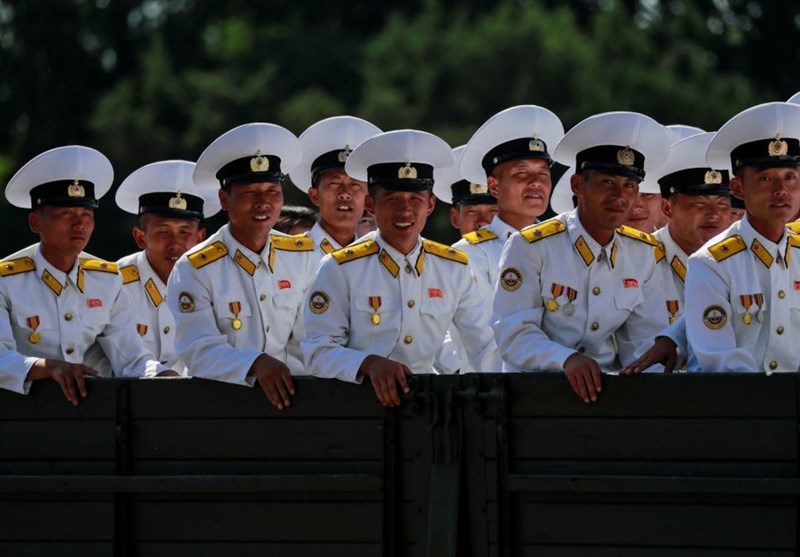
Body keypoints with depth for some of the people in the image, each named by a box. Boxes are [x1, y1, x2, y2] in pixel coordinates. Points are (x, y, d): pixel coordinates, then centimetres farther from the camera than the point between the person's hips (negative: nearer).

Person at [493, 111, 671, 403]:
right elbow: (514, 335, -12)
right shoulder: (530, 246, -5)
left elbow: (646, 335, 10)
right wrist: (567, 359, -29)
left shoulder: (643, 252, 10)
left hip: (613, 389, 3)